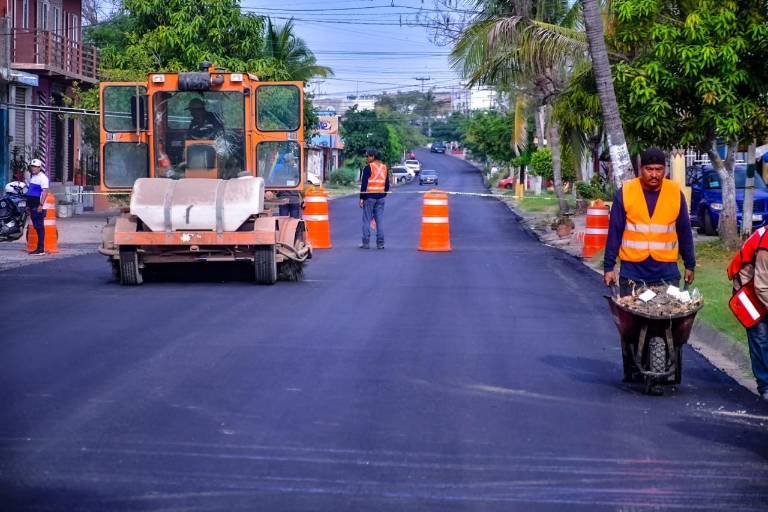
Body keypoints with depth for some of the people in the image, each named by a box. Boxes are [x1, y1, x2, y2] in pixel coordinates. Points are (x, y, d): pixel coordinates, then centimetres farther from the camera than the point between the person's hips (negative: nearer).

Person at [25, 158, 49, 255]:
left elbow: (45, 191, -18)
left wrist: (41, 205, -25)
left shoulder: (42, 177, -10)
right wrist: (28, 205, 23)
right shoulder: (32, 177, 19)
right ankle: (39, 248, 14)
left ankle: (41, 249, -8)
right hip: (32, 206, 9)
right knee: (36, 227, 10)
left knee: (40, 227, -8)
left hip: (38, 207, -9)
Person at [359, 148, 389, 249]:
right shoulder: (384, 168, 10)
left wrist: (361, 198, -9)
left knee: (367, 220, 0)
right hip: (380, 197, 5)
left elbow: (364, 184, -12)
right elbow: (387, 184, 14)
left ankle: (366, 243, -1)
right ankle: (380, 243, 6)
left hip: (369, 197, -5)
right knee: (380, 220, 7)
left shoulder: (368, 168, -10)